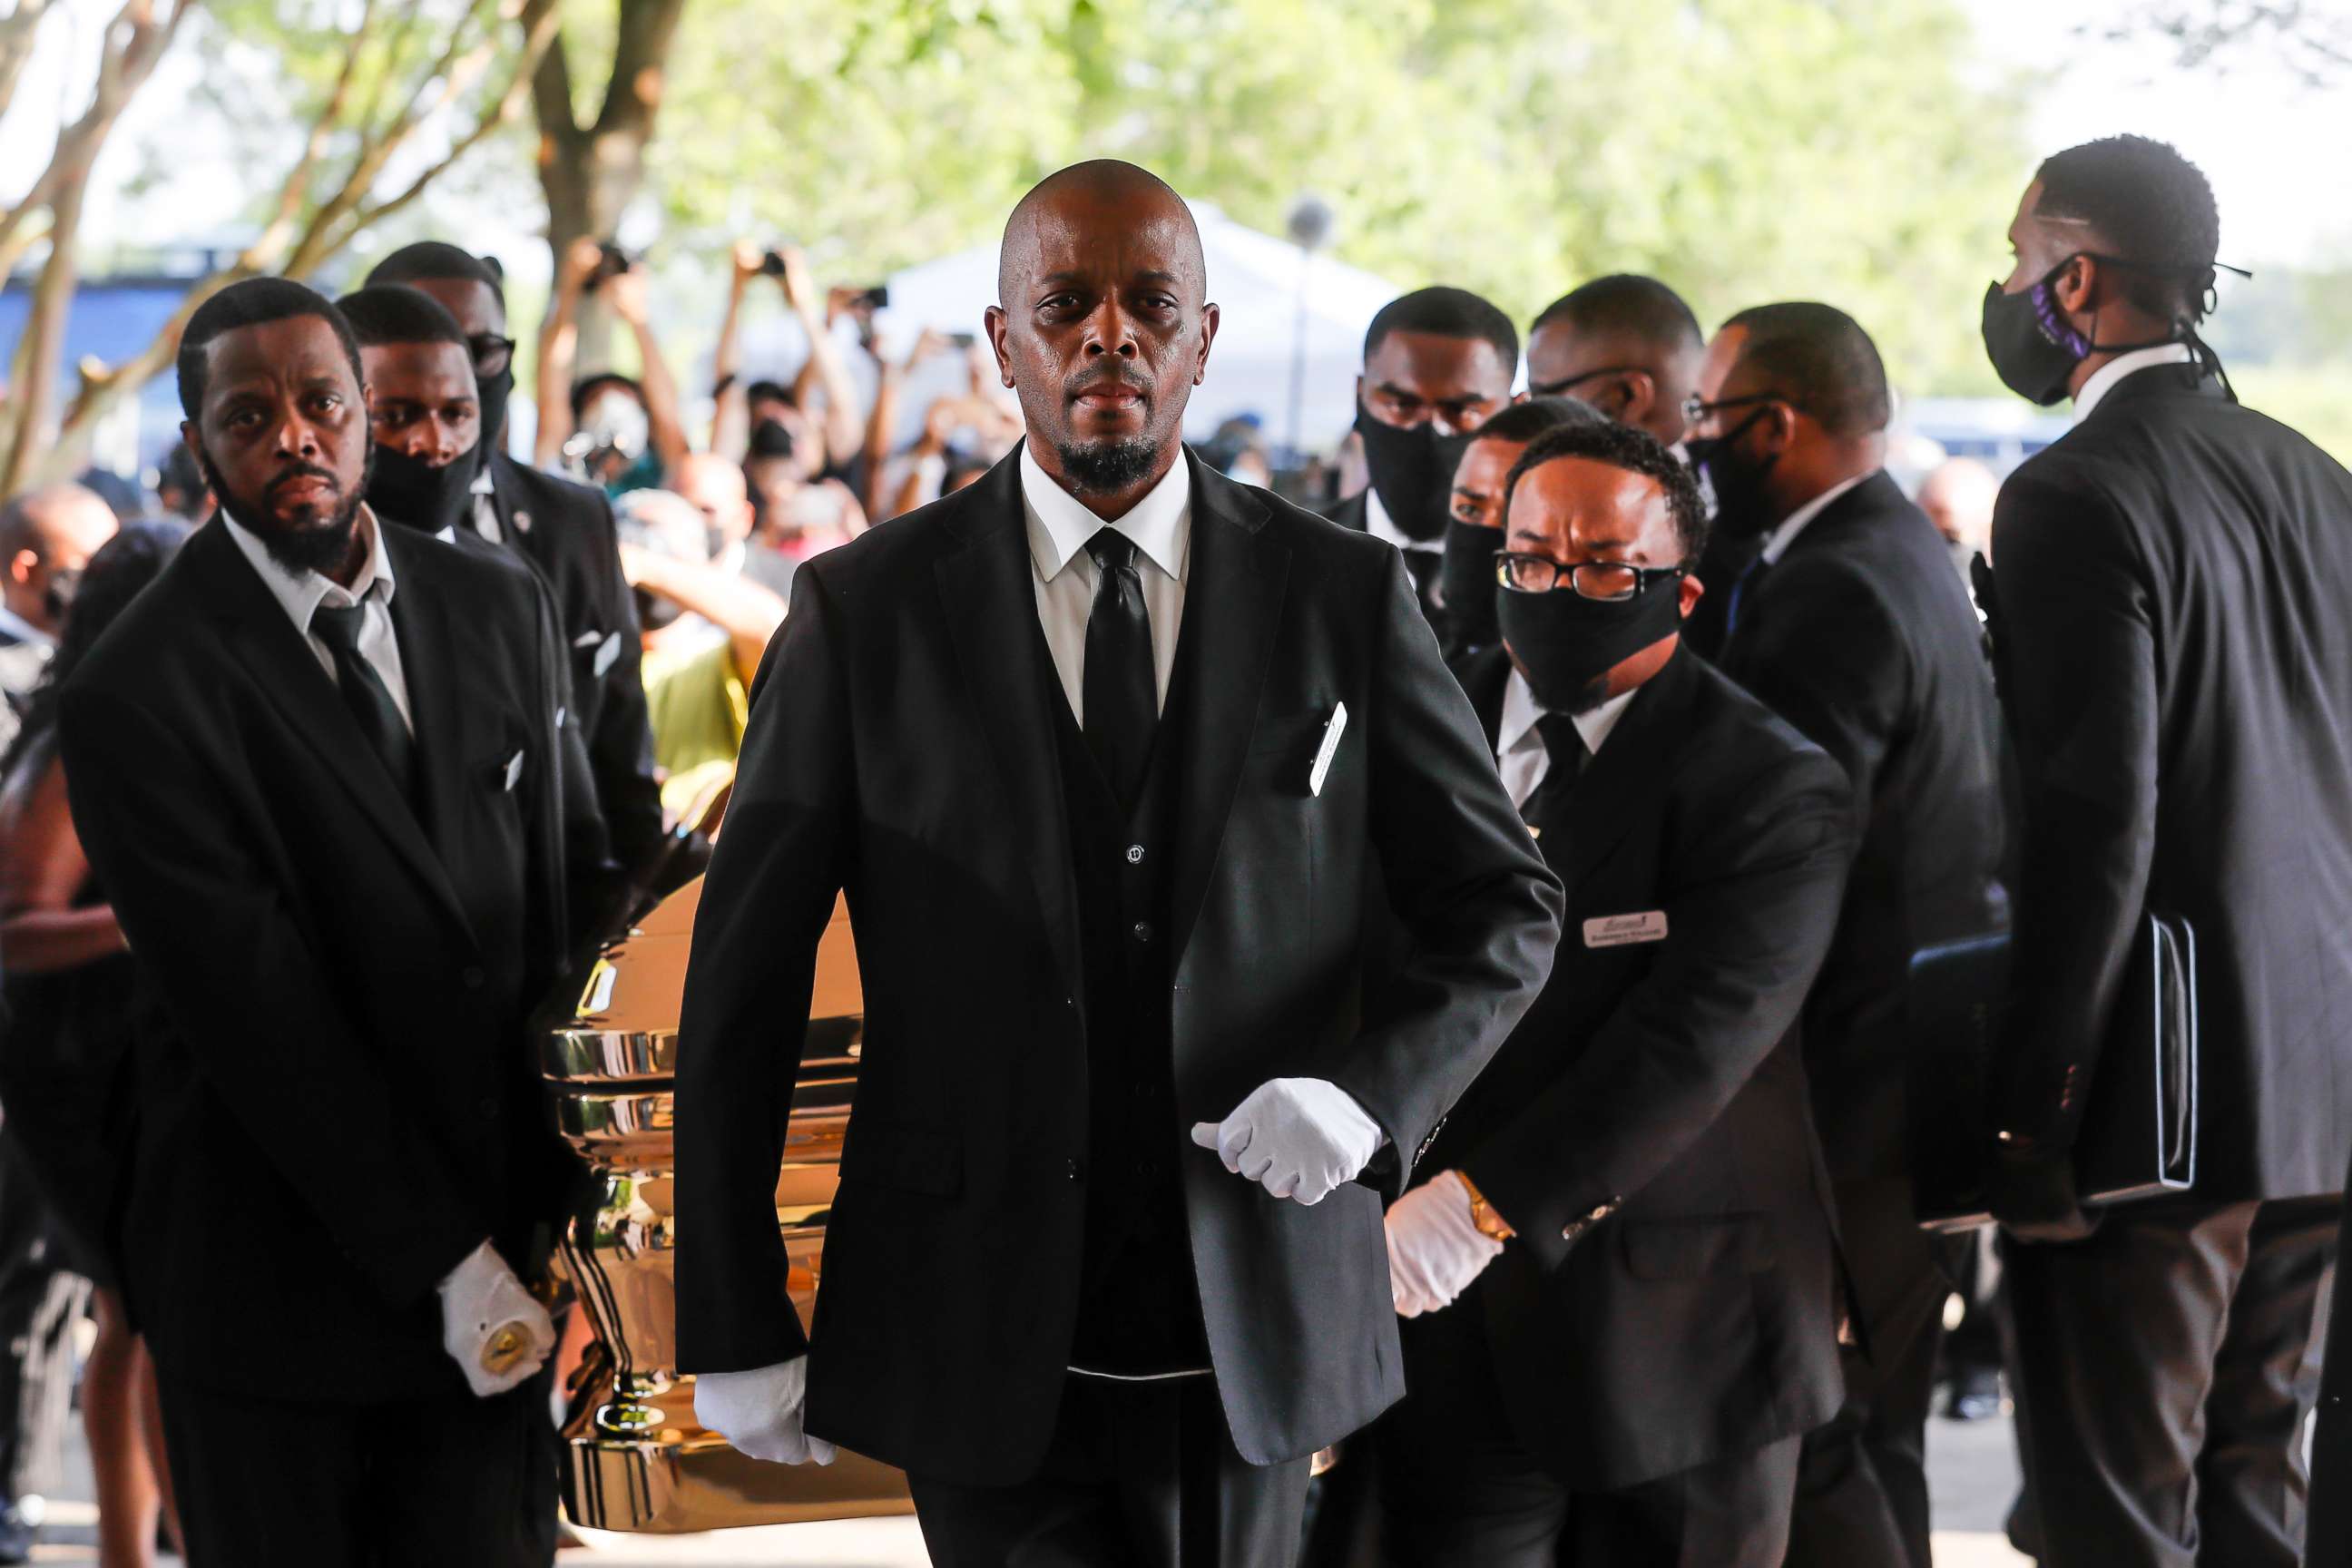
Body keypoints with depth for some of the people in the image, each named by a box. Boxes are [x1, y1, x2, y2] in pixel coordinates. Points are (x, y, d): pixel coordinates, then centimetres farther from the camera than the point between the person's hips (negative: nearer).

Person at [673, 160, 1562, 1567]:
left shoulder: (1343, 596, 3)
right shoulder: (865, 609, 0)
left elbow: (1506, 909, 9)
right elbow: (742, 984, 2)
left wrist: (1372, 1091, -11)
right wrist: (733, 1327, -2)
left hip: (1250, 1331, 2)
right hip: (981, 1345, -2)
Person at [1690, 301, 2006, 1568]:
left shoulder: (1834, 593, -18)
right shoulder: (1914, 557, 15)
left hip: (1854, 1080, -11)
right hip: (1925, 1069, 11)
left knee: (1787, 1429, -8)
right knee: (1873, 1435, 16)